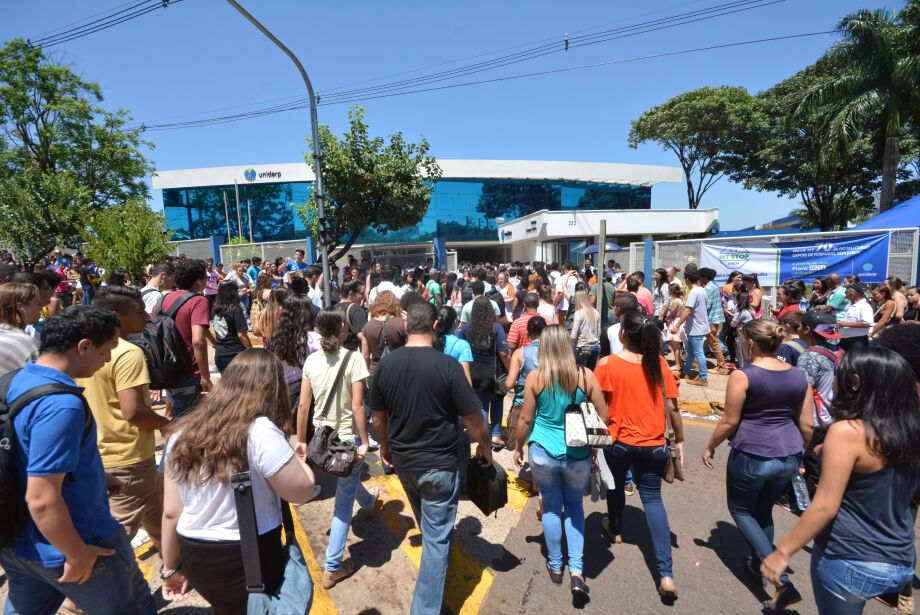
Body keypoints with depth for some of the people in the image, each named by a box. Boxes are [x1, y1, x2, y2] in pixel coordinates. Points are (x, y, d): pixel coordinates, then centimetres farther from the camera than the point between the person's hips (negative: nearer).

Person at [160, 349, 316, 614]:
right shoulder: (260, 432, -25)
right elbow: (302, 492, -17)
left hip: (194, 560, 6)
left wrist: (171, 568, 14)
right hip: (250, 561, -6)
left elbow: (171, 512, 2)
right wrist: (289, 452, -3)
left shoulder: (182, 433, -5)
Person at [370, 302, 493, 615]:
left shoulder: (385, 364, -8)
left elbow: (378, 416, 3)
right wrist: (485, 447, 3)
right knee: (437, 537, 11)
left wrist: (386, 445, 21)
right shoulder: (447, 365, -22)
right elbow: (473, 418, -16)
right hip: (439, 465, -6)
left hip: (402, 461, 6)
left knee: (427, 526, 32)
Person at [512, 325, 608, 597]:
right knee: (575, 505, 23)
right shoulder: (586, 376, -9)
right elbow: (603, 417, -2)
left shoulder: (535, 377, -12)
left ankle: (555, 566, 36)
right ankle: (576, 569, 18)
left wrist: (519, 447, 11)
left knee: (551, 507, 19)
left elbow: (525, 419, -5)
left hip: (543, 453, 0)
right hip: (578, 455, 1)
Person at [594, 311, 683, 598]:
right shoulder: (659, 363, -9)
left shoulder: (607, 364, -16)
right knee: (652, 498, 13)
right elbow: (672, 405, -5)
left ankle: (615, 529, 50)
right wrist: (679, 440, 7)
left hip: (617, 441, -1)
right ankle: (666, 574, 8)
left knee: (615, 484, 26)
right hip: (653, 444, 2)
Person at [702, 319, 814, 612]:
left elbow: (729, 422, -14)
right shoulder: (799, 376, 1)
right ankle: (758, 564, 43)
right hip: (788, 457, 6)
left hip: (752, 456, -6)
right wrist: (798, 455, 22)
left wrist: (710, 447, 1)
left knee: (741, 510, 16)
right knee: (763, 510, 26)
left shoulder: (742, 376, -17)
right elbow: (807, 425, 6)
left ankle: (782, 581, 7)